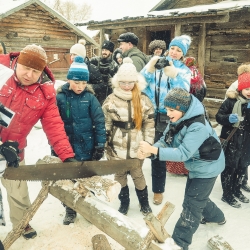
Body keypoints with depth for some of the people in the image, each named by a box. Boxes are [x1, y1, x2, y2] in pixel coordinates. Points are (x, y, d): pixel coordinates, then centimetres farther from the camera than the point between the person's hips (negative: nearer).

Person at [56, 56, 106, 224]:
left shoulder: (90, 97, -8)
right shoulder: (60, 97, -7)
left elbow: (100, 122, -7)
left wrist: (100, 145, -10)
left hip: (87, 148, 0)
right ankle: (70, 211, 35)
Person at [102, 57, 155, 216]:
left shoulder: (143, 100, -3)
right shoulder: (110, 100, -5)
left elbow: (149, 124, 0)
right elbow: (105, 125, -2)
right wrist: (104, 147, -3)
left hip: (136, 147, 0)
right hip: (117, 148, 1)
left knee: (137, 175, 12)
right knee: (120, 175, 14)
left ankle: (144, 203, 36)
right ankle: (124, 203, 36)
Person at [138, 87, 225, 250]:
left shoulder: (198, 126, -34)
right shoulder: (179, 120, -9)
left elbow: (183, 153, -38)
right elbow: (165, 141, -9)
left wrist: (153, 149, -45)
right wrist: (148, 150, -29)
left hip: (207, 168, -9)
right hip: (196, 166, 9)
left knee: (191, 204, -2)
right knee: (196, 197, 26)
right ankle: (216, 216, 53)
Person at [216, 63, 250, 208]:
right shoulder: (231, 101, -12)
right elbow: (219, 116, -9)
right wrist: (228, 118, -29)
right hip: (231, 140, -5)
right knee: (230, 167, 5)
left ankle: (237, 190, 37)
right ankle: (227, 194, 18)